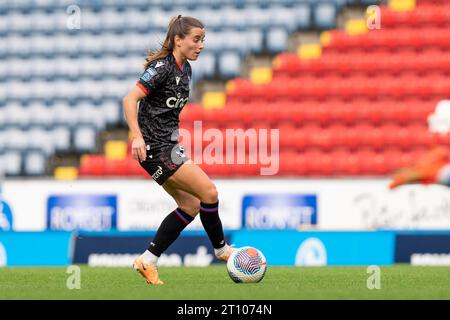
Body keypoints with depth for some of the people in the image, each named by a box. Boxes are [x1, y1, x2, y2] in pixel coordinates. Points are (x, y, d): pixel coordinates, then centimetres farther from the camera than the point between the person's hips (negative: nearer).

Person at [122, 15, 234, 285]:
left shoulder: (185, 69, 11)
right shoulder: (162, 67, -16)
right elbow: (130, 99, -23)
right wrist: (137, 137, -32)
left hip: (168, 146, 10)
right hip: (155, 148, -10)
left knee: (190, 206, 8)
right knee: (209, 192, -11)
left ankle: (148, 261, 10)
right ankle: (221, 249, 9)